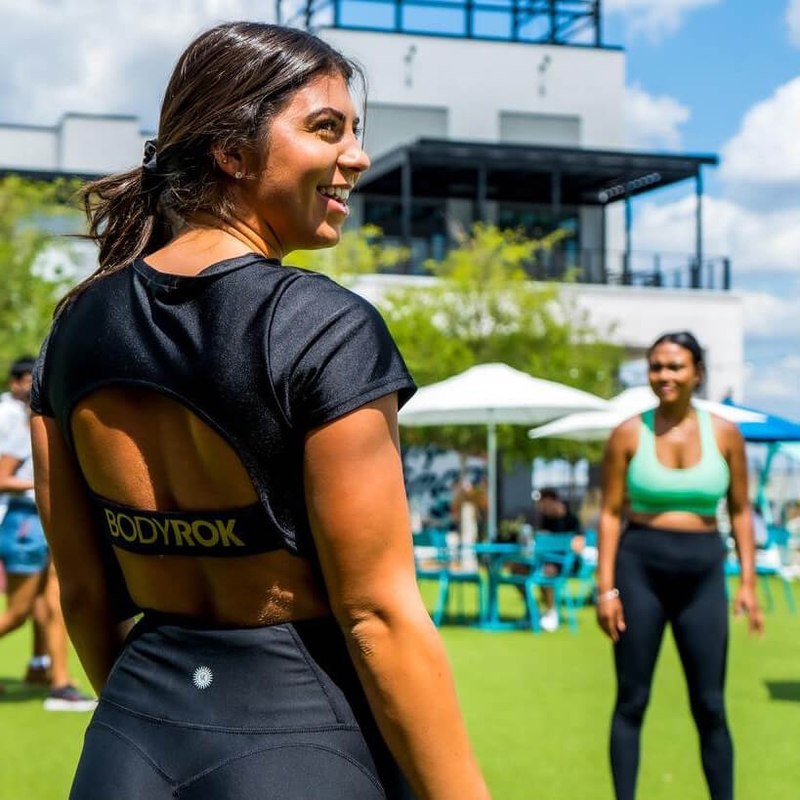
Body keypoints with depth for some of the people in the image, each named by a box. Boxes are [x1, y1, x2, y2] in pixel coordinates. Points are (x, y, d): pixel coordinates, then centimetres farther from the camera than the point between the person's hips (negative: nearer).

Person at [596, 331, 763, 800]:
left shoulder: (725, 434, 2)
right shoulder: (629, 434, -2)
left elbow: (741, 511, 6)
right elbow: (611, 513, -1)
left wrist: (748, 582, 0)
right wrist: (606, 588, -7)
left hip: (703, 572, 1)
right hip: (640, 567, -1)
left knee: (710, 704, 5)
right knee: (632, 700, 4)